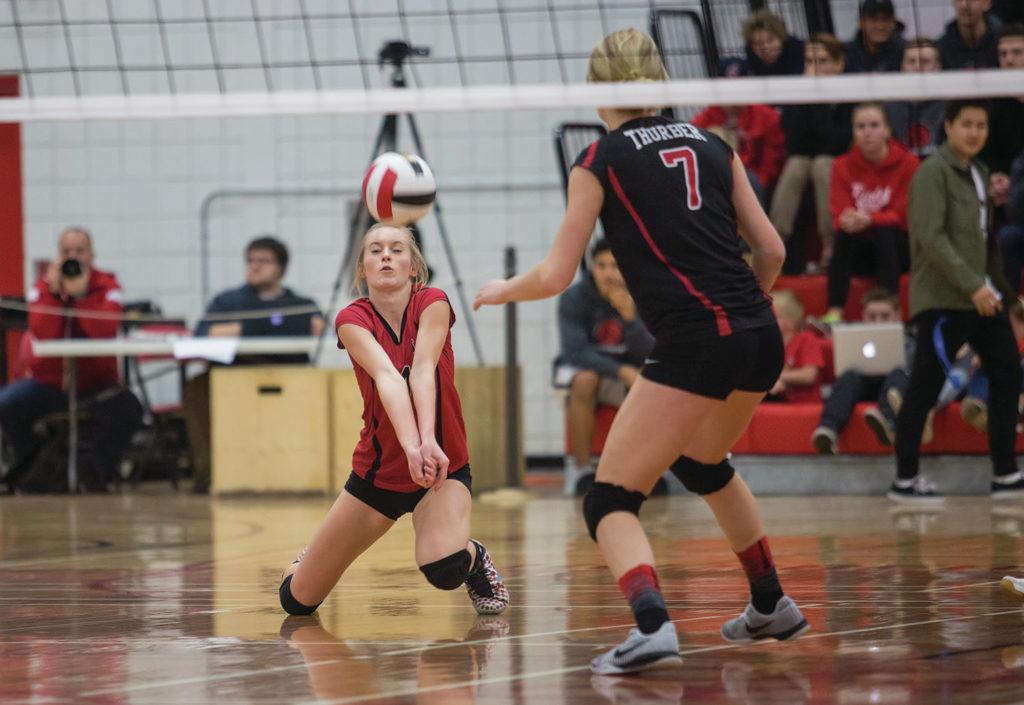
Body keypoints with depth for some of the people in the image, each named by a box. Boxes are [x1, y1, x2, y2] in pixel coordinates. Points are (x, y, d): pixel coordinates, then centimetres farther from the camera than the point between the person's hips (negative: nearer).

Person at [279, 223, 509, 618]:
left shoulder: (433, 303, -12)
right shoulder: (352, 319, -12)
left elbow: (422, 370, -28)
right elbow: (387, 377, -30)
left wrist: (429, 441, -45)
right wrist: (410, 445, -46)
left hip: (444, 467, -2)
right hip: (378, 470, 2)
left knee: (443, 567, -34)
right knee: (297, 600, 6)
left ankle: (473, 558, 2)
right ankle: (307, 563, 42)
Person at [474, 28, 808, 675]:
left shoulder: (601, 160, 1)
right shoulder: (711, 145, 14)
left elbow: (556, 275, 2)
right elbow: (772, 250, 13)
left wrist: (503, 290, 22)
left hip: (694, 347, -6)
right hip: (760, 338, 6)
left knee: (611, 501, -1)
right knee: (703, 463, 34)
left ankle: (653, 626, -27)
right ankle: (772, 606, 42)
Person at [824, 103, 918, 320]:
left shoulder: (907, 163, -7)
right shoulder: (843, 166, 1)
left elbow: (904, 216, -11)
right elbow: (839, 217, -6)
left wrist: (869, 219, -30)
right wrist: (849, 221, -32)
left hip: (895, 249, -2)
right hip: (860, 251, 2)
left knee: (885, 232, -32)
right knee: (844, 235, -29)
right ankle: (834, 311, -40)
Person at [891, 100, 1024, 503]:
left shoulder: (978, 175, 16)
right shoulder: (933, 173, -9)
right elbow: (931, 237, -18)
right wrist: (971, 286, -23)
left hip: (983, 298, 9)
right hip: (943, 299, -9)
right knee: (925, 390, -5)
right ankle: (905, 481, 2)